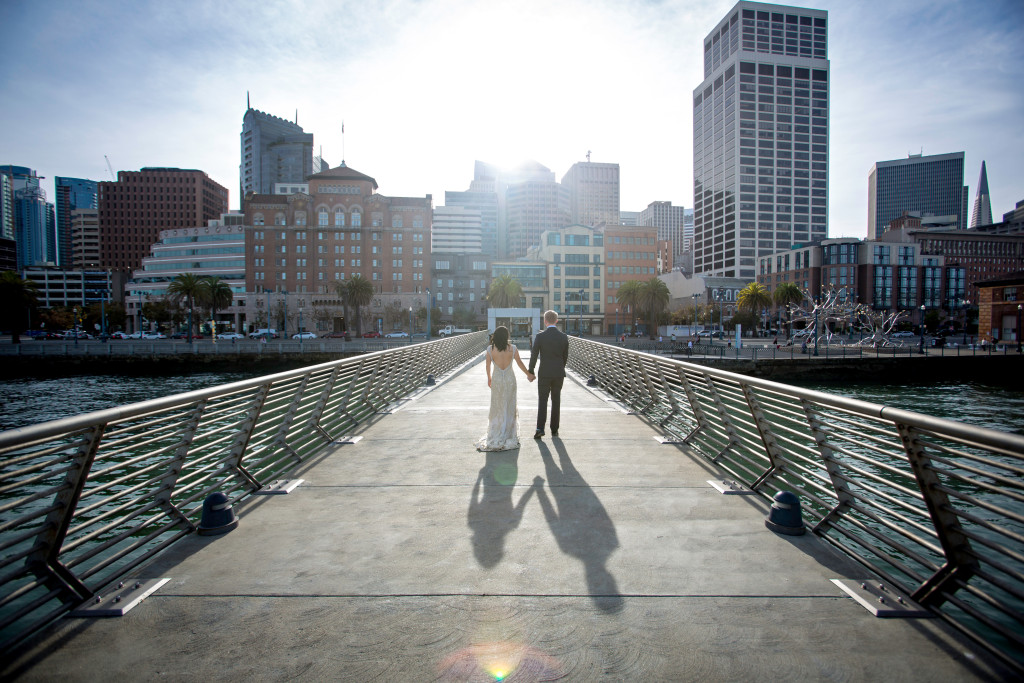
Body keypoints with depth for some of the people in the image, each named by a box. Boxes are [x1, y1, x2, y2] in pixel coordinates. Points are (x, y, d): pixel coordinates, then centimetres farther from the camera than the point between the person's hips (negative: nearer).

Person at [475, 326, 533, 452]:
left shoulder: (490, 349, -11)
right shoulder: (512, 348, -11)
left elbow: (487, 366, 0)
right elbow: (520, 363, 0)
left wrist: (489, 378, 18)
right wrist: (529, 374, 16)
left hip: (496, 379, 0)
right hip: (510, 379, 0)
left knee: (496, 407, 13)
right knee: (509, 407, 12)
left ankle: (495, 435, 18)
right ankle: (509, 434, 18)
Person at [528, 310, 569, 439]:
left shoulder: (540, 336, -9)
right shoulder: (564, 337, -1)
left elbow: (534, 356, -7)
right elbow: (565, 356, 6)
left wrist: (530, 373, 4)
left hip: (544, 374, -2)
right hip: (559, 374, 2)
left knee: (542, 401, 3)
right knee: (556, 401, 11)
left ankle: (540, 428, -10)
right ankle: (554, 429, 16)